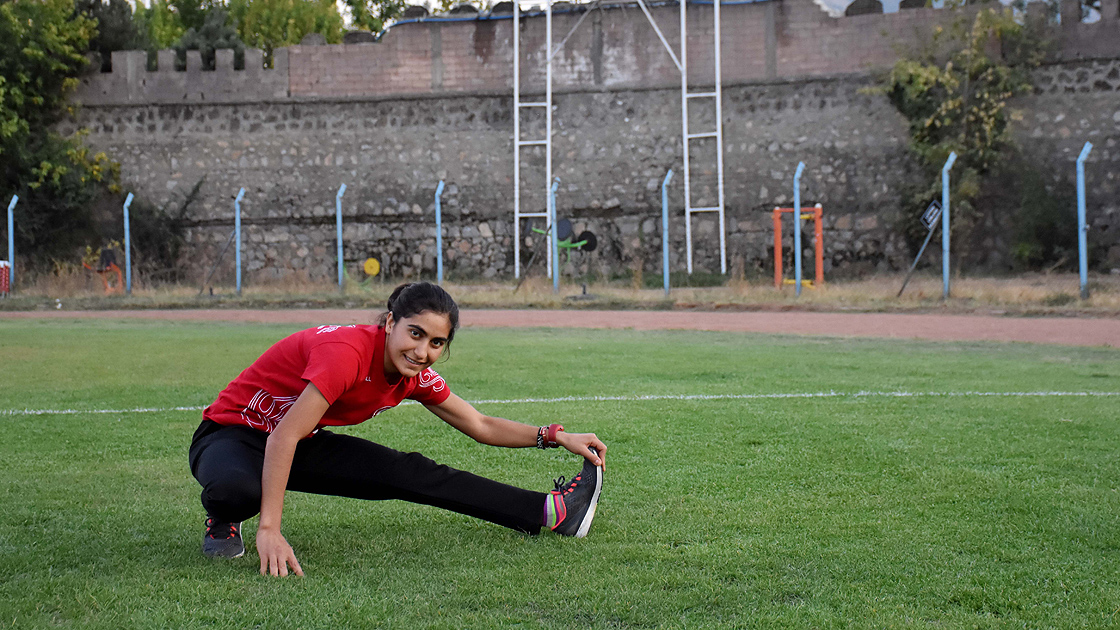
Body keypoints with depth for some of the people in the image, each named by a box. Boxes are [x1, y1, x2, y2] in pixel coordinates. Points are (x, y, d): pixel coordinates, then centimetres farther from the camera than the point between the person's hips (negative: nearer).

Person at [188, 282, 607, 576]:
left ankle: (548, 513, 2)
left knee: (413, 474, -6)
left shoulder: (415, 376, -7)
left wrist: (555, 437, -3)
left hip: (301, 446, 7)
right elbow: (283, 438, -37)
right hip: (232, 436, -7)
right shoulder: (347, 353, -34)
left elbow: (480, 426, 8)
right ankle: (223, 523, -5)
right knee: (236, 489, -42)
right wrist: (269, 530, -43)